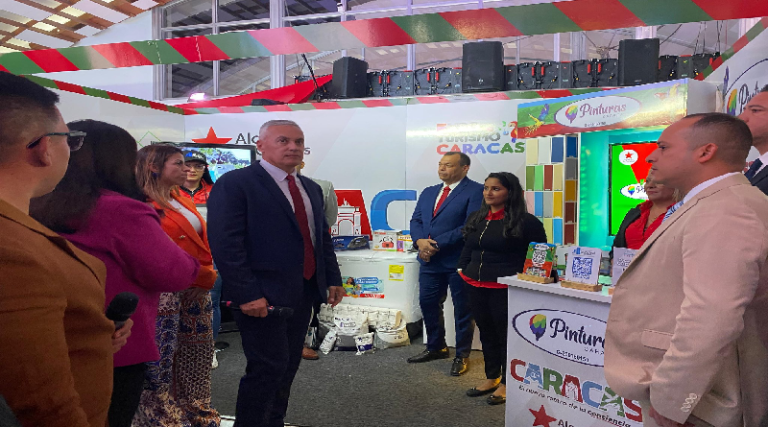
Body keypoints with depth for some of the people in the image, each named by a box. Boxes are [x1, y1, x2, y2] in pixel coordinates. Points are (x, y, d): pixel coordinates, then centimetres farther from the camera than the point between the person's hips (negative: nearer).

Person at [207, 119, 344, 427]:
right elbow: (225, 244, -18)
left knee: (288, 366, 16)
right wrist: (247, 294, -22)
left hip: (303, 293, 8)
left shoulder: (311, 188, 14)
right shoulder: (235, 183, -10)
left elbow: (322, 238, 19)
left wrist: (332, 279, 11)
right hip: (263, 296, -8)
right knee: (268, 368, -3)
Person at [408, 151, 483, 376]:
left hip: (459, 261, -6)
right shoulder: (428, 192, 15)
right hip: (430, 260, 7)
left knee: (462, 309, 6)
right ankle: (436, 347, 34)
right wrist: (420, 241, -11)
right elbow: (415, 220, 11)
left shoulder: (475, 191, -8)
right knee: (428, 303, 14)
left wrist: (438, 244, -18)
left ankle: (462, 355, 22)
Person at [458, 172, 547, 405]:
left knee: (506, 334, 4)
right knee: (486, 333, 17)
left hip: (505, 288, -6)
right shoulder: (477, 218, 11)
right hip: (476, 286, 7)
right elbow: (468, 247, 22)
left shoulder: (524, 221, -10)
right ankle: (491, 377, 32)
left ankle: (507, 383, 21)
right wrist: (462, 268, 12)